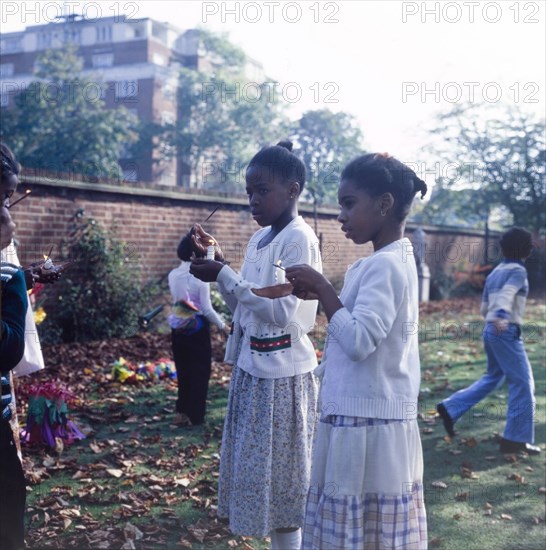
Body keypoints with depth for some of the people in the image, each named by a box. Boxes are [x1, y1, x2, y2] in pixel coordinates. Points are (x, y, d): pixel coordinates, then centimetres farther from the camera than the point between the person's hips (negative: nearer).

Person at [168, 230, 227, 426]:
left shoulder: (173, 275, 0)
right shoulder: (200, 277, -16)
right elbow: (207, 309, -15)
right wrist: (222, 324, -1)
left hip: (178, 327, 6)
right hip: (198, 328, -6)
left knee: (183, 370, 18)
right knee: (199, 371, 7)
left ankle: (182, 411, 24)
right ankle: (194, 415, 11)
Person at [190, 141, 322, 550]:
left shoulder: (299, 239, -14)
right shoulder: (259, 239, 12)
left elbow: (281, 312, -21)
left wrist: (224, 276, -19)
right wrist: (213, 262, 6)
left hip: (282, 374, -9)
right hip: (253, 367, 9)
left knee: (280, 476, 1)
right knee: (258, 472, 15)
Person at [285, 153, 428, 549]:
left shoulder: (383, 266, -19)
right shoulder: (396, 260, 11)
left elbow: (358, 341, -28)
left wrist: (323, 289, -19)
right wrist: (322, 293, 6)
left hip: (367, 425, -9)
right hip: (371, 417, 9)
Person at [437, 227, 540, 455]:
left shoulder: (495, 272, 15)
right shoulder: (518, 271, -8)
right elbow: (507, 293, -28)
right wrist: (501, 316, -44)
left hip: (490, 329, 8)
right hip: (506, 331, -8)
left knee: (492, 377, 20)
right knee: (523, 383, -1)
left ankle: (450, 408, 14)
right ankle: (516, 438, 1)